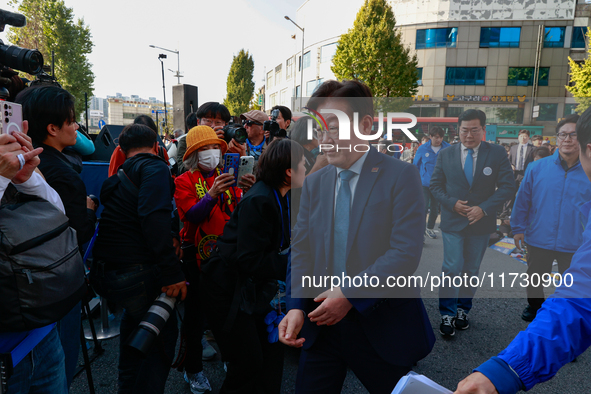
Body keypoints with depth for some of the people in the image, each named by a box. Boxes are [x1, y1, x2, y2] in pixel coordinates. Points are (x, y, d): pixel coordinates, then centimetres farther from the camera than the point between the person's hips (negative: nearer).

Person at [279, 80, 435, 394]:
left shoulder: (401, 176, -9)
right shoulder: (314, 183, 5)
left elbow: (406, 252, -17)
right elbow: (301, 250, 2)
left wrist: (351, 295, -21)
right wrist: (296, 306, -12)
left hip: (382, 327, -3)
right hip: (321, 324, 4)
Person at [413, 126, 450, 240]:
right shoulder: (422, 149, -4)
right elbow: (415, 166, 5)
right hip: (424, 184, -2)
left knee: (435, 209, 15)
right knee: (424, 208, -10)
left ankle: (430, 229, 34)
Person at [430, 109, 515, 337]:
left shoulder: (497, 153, -4)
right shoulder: (446, 155, -1)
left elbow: (507, 186, -5)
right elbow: (435, 185, 3)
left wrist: (484, 208, -17)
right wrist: (452, 203, -14)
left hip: (481, 222, 1)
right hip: (452, 222, -1)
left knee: (471, 271, 13)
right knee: (452, 269, -5)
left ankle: (463, 311, 30)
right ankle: (447, 315, 9)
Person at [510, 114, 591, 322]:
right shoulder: (537, 168, -7)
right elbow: (522, 199, -2)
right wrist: (518, 228, -1)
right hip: (539, 240, 1)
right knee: (534, 280, 22)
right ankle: (534, 305, 47)